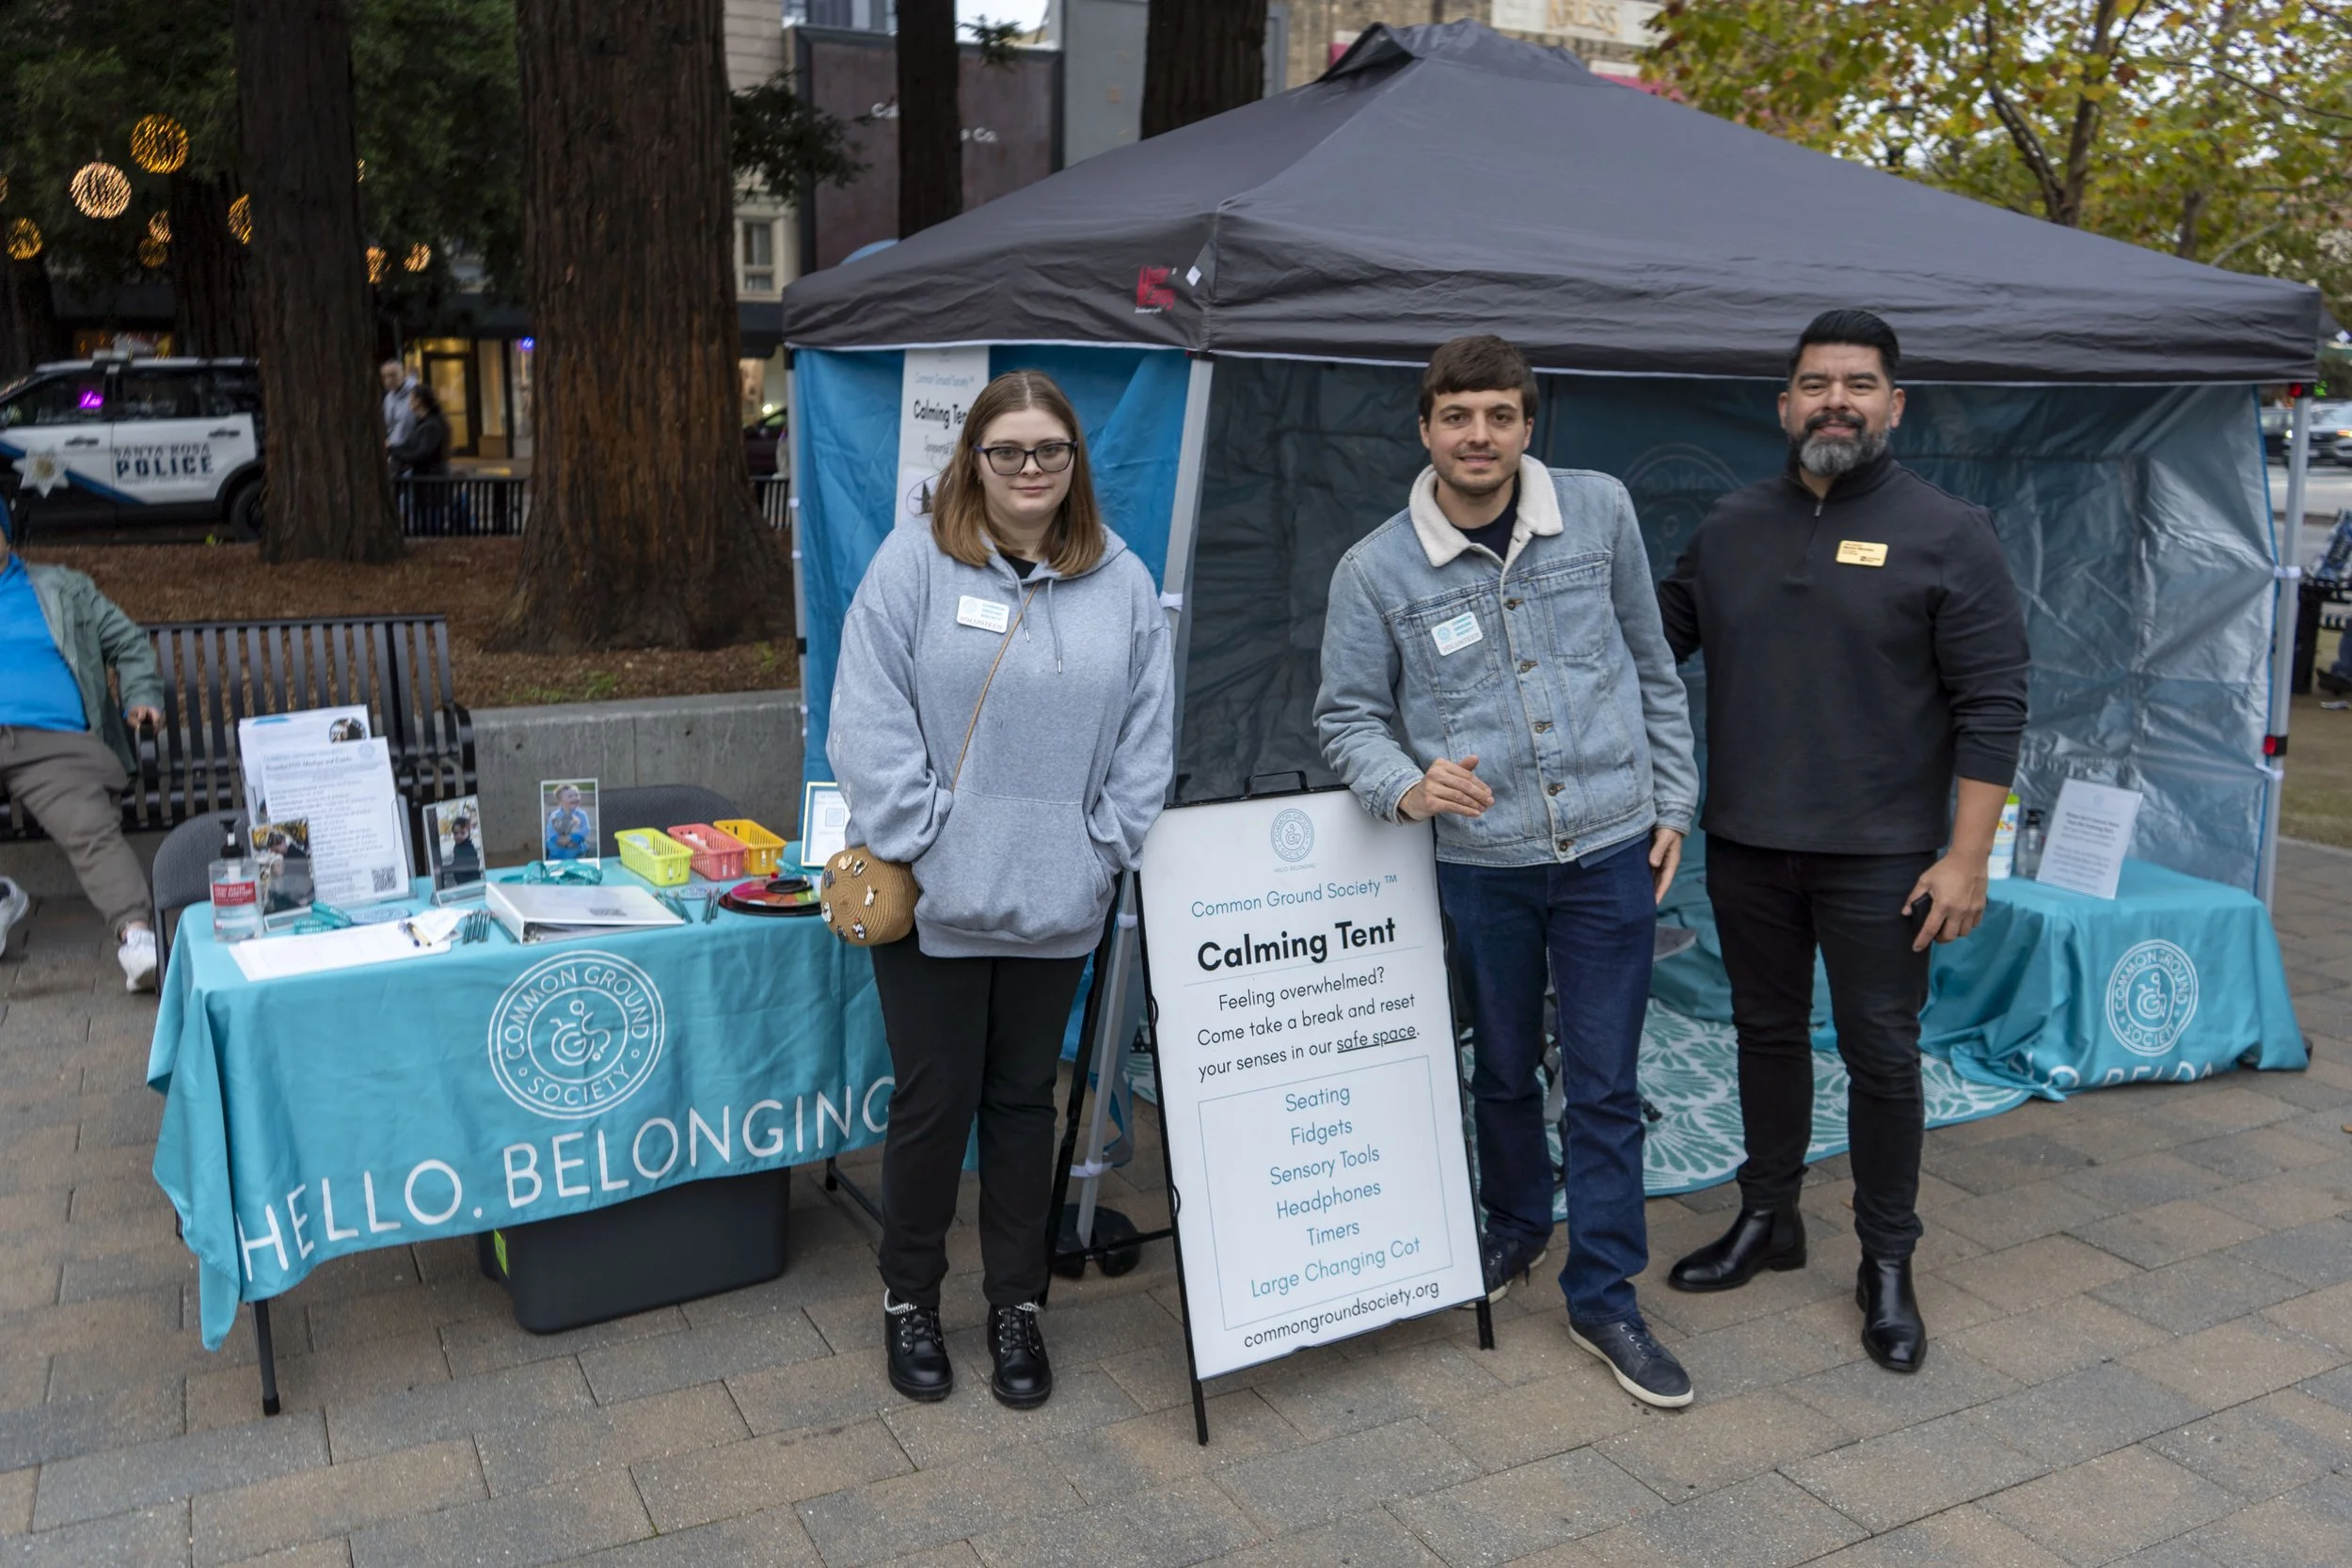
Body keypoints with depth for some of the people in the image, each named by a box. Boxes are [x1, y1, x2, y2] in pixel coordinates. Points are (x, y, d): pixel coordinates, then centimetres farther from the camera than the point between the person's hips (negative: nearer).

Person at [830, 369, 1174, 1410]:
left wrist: (1103, 852, -1)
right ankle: (909, 1299, 29)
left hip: (1056, 903, 3)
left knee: (1024, 1101, 15)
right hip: (935, 899, -2)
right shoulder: (914, 562, -4)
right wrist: (921, 844, -13)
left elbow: (1145, 739, 7)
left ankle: (1016, 1304, 30)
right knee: (933, 1102, 7)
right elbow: (870, 722, -8)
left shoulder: (1123, 583, 6)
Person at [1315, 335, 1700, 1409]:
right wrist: (1407, 787, -21)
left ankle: (1604, 1298, 21)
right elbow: (1348, 716, 0)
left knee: (1603, 1084, 5)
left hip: (1611, 848, 0)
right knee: (1503, 1070, 17)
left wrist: (1671, 802, 8)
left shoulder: (1600, 513, -1)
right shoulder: (1376, 570, -6)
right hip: (1481, 860, 0)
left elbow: (1651, 667, 8)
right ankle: (1516, 1229, 44)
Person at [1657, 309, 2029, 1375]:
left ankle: (1887, 1264, 22)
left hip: (1879, 858, -4)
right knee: (1768, 1033, 16)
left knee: (1881, 1057, 5)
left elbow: (1991, 706, -8)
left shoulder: (1948, 535, -6)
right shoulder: (1730, 527, 6)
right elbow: (1657, 636, 15)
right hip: (1746, 846, 4)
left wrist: (1966, 856, -12)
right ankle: (1767, 1218, 34)